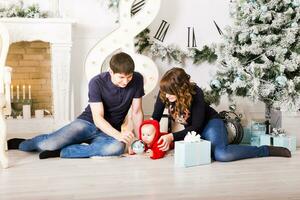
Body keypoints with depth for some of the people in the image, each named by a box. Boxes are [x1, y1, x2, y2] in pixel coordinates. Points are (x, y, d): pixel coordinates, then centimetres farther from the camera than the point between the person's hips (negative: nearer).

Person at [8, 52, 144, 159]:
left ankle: (60, 152, -25)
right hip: (88, 123, -1)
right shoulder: (97, 83, -17)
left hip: (110, 132, 2)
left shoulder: (137, 80, -11)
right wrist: (118, 135, -37)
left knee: (118, 148, -37)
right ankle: (21, 144, 11)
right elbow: (98, 118, -21)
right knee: (49, 144, -26)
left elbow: (137, 112, -3)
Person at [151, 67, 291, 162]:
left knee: (221, 154, -33)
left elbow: (197, 127, -28)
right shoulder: (164, 93, -18)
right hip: (190, 129, 6)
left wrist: (172, 137, -37)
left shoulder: (196, 94, -29)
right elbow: (155, 117, -6)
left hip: (209, 123, -6)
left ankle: (267, 150, -16)